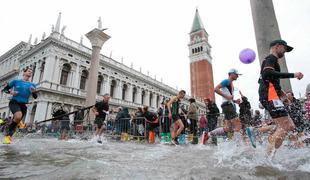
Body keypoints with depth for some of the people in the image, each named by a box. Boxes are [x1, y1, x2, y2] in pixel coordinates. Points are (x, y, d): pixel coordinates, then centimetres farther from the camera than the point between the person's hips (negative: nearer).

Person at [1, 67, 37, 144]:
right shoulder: (16, 81, 4)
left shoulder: (32, 85, 7)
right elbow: (5, 89, 12)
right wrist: (10, 92, -9)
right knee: (18, 116, -30)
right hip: (14, 102, -3)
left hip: (23, 105, 3)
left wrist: (34, 91, -16)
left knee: (16, 122, 5)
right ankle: (7, 129, -3)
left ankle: (8, 135, 29)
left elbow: (35, 97, 4)